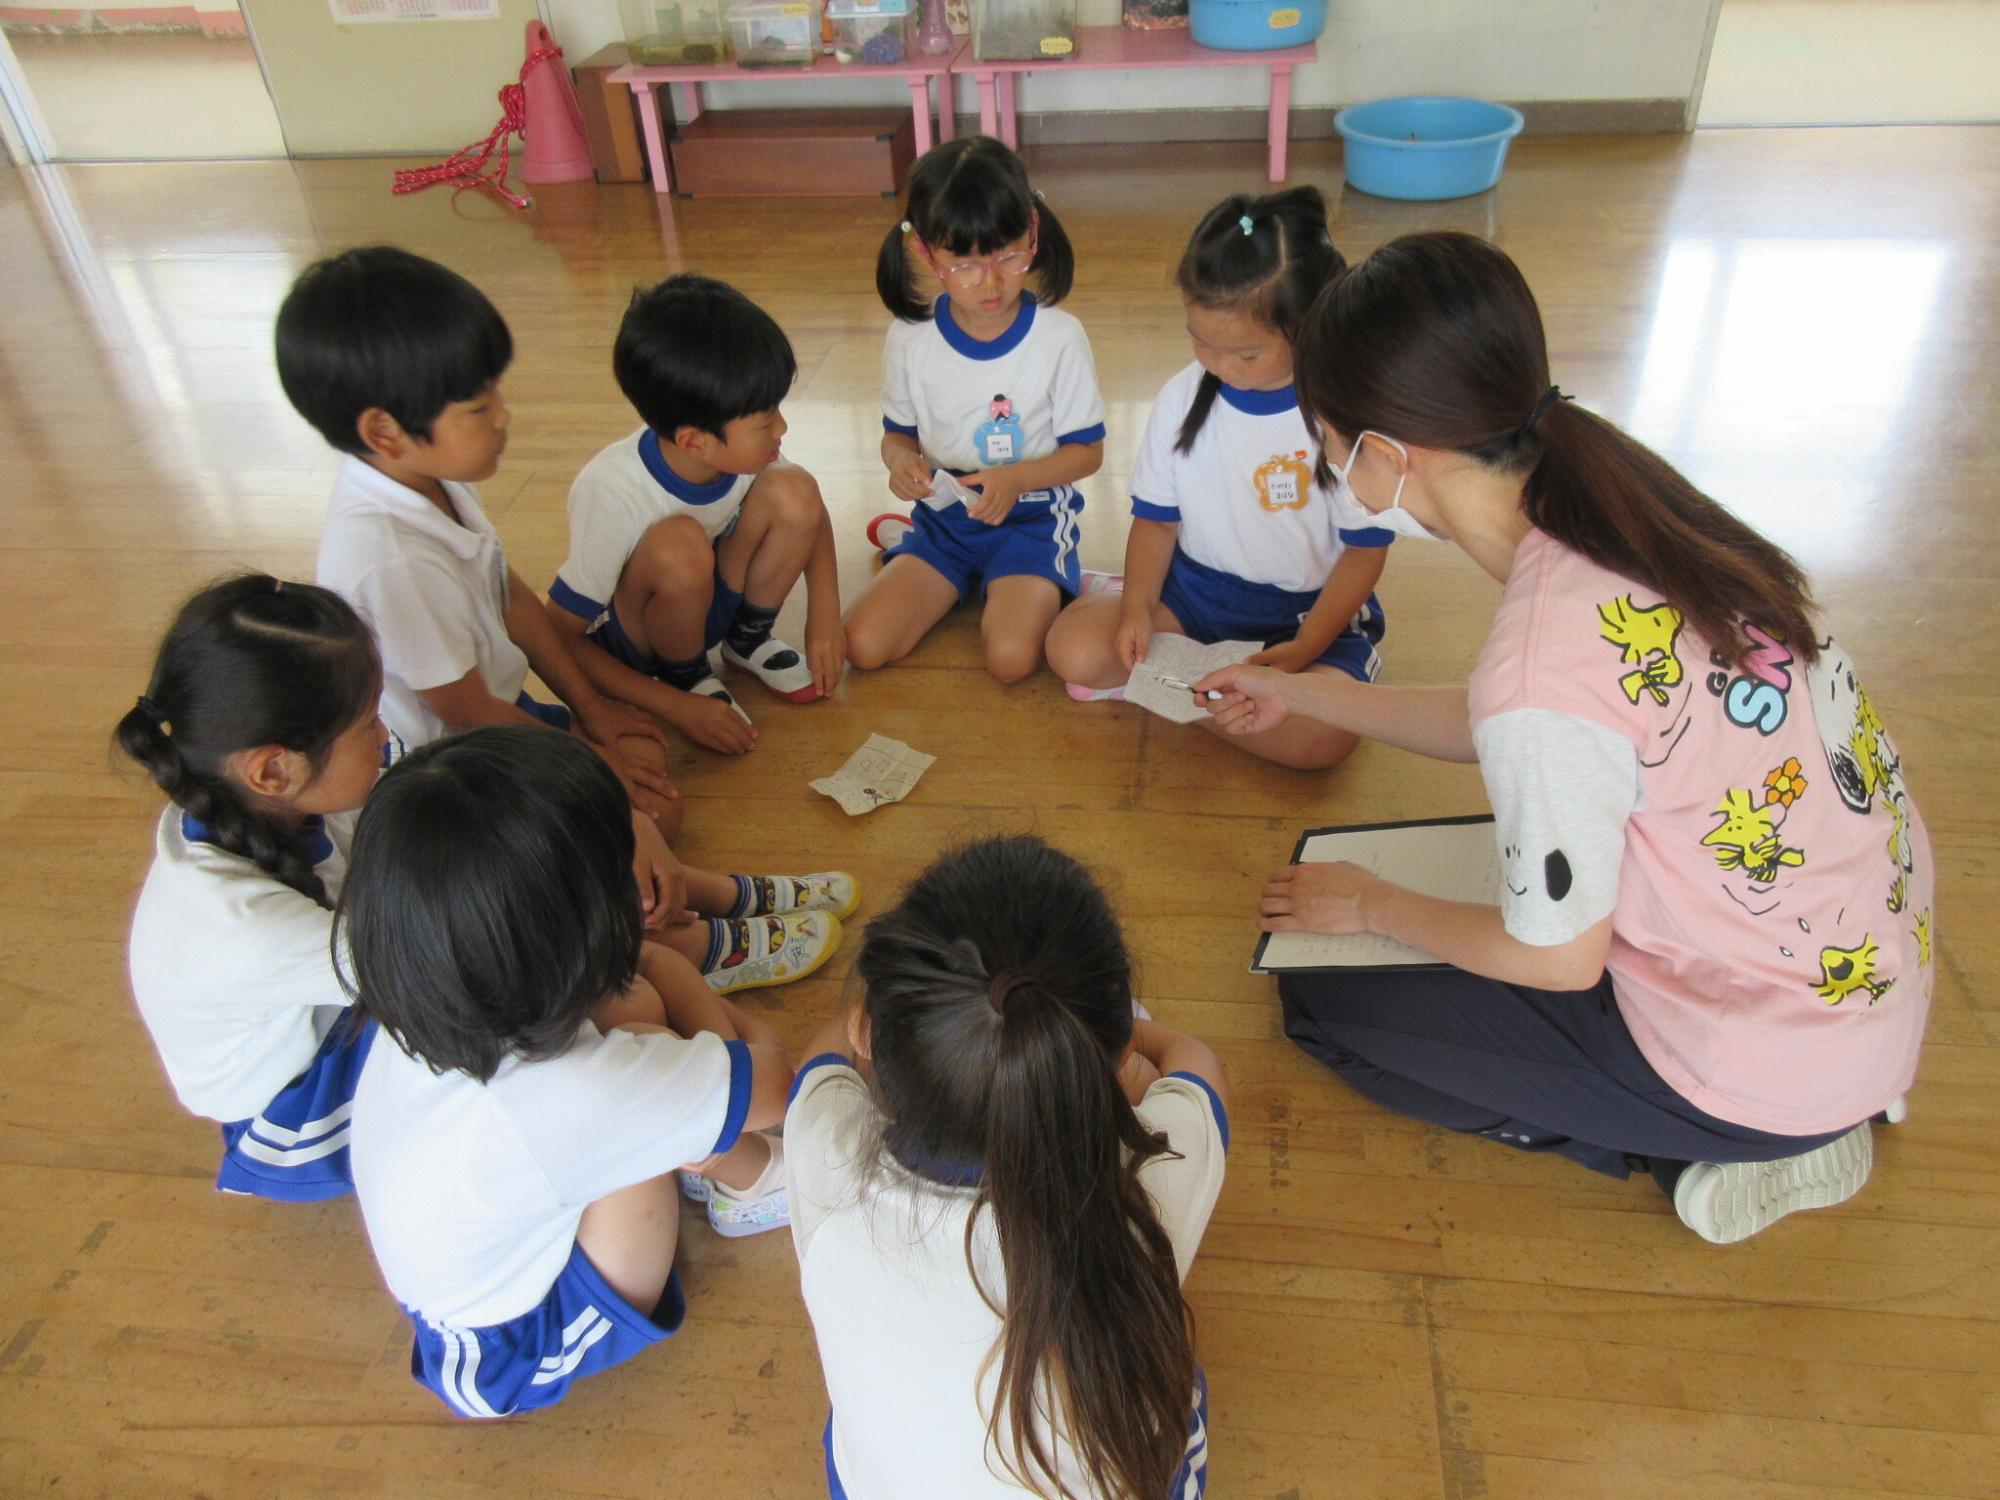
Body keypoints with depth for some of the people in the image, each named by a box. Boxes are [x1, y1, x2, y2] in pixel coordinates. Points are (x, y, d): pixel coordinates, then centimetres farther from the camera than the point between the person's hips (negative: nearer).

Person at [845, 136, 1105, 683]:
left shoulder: (1059, 337, -12)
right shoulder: (910, 338, -5)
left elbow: (1087, 449, -4)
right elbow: (898, 432, 9)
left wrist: (1017, 477, -23)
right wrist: (903, 460, -16)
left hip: (1031, 515, -3)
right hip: (943, 514, 3)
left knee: (1011, 657, -28)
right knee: (863, 646, -13)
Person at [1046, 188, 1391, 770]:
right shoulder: (1181, 399, -4)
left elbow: (1366, 548, -8)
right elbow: (1156, 518, 4)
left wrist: (1304, 648, -21)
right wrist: (1137, 608, -15)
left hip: (1310, 607, -2)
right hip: (1197, 587, 2)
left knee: (1322, 736, -30)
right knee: (1073, 646, -19)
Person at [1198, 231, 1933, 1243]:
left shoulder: (1545, 669, -34)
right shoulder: (1616, 500, -9)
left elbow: (1559, 962, -17)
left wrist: (1370, 906, 0)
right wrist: (1306, 693, 17)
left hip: (1778, 1066, -8)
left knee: (1324, 1002, 0)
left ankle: (1726, 1152, 5)